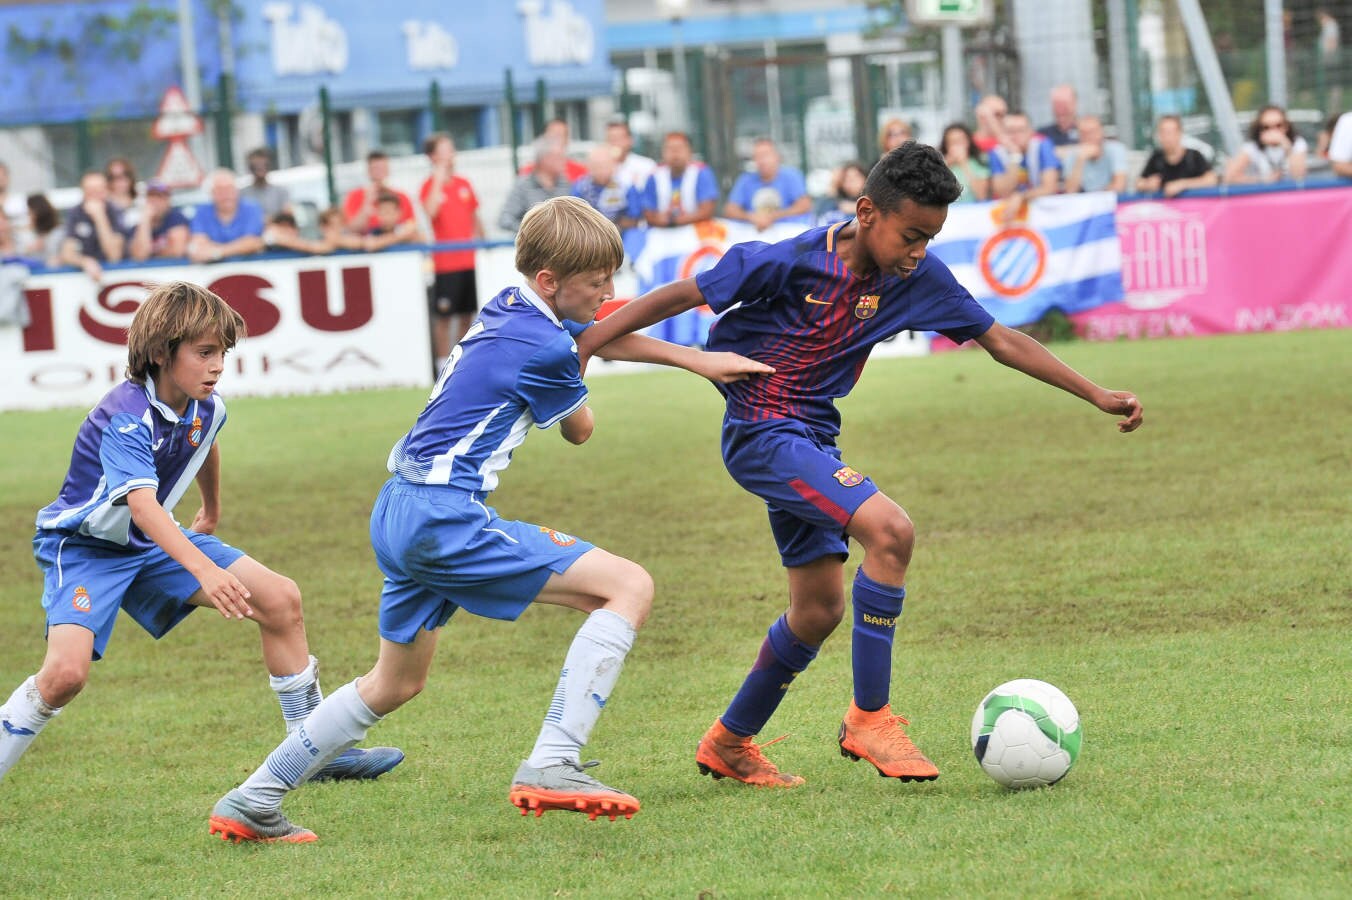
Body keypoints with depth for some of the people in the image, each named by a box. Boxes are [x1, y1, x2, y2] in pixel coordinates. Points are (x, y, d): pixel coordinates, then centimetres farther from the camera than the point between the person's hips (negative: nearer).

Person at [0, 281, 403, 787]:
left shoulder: (207, 409, -5)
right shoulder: (126, 416, -30)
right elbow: (140, 502, -45)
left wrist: (212, 512, 39)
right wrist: (203, 569, -57)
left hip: (154, 542, 7)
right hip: (82, 546, -7)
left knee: (280, 600, -3)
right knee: (66, 672, -30)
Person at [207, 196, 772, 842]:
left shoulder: (509, 309, 13)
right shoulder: (547, 347, -12)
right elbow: (581, 431, 8)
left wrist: (694, 358, 26)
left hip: (399, 510, 10)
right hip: (445, 515, -10)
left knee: (396, 684, 27)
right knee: (629, 587, -11)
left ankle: (251, 802, 30)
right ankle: (551, 767, -20)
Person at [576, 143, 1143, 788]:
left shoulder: (917, 279, -3)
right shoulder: (790, 263, -19)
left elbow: (1000, 340, 5)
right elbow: (680, 296, -13)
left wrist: (1098, 396, 4)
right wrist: (579, 346, -14)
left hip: (812, 440, 8)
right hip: (762, 434, -8)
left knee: (819, 610, 12)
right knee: (890, 530, -24)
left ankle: (729, 742, 30)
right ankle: (869, 718, -15)